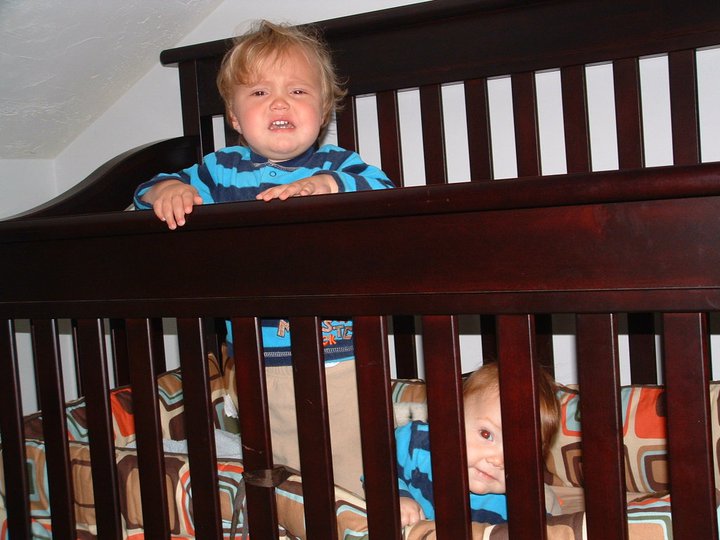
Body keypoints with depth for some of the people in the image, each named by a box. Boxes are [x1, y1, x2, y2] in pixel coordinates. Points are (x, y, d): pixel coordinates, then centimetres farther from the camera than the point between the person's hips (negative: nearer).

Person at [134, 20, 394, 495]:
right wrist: (168, 190, -15)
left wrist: (327, 185, -35)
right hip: (258, 363, 3)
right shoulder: (223, 169, 5)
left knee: (348, 476, 5)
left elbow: (385, 190, -20)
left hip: (338, 360, -3)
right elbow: (148, 192, 7)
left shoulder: (337, 165, -2)